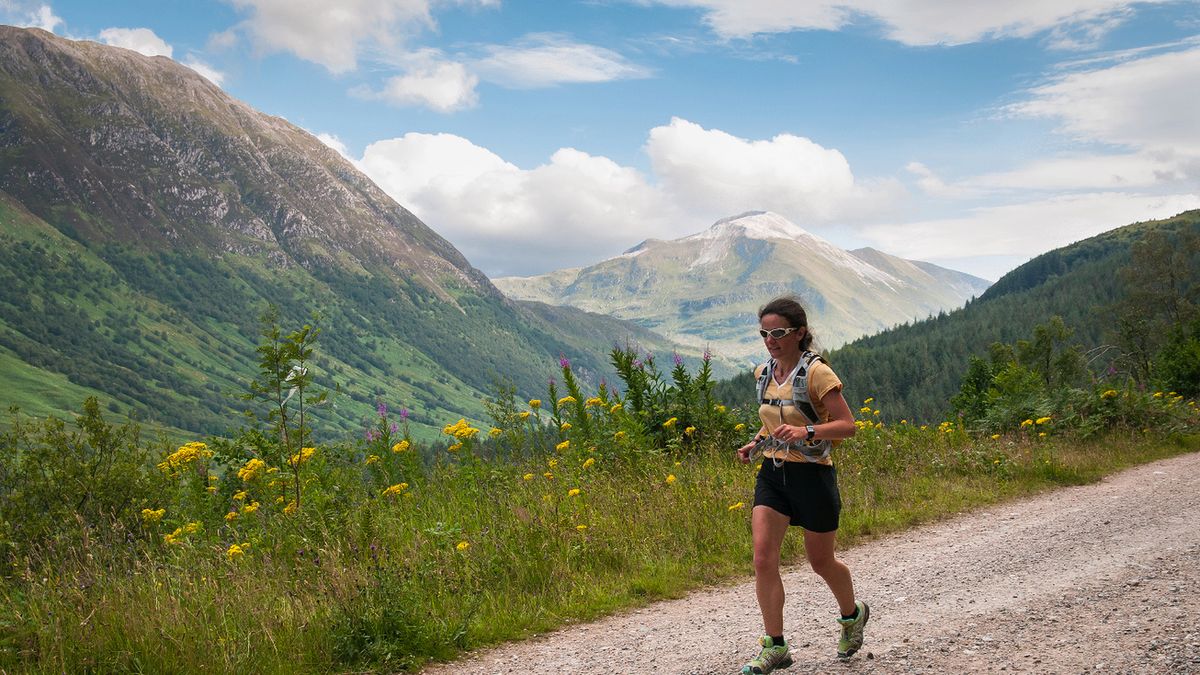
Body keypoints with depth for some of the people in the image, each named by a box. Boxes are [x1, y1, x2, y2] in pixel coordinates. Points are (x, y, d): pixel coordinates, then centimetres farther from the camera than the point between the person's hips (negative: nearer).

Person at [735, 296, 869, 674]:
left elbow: (847, 426, -17)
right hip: (772, 473, 5)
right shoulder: (764, 373, 6)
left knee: (820, 561, 11)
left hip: (812, 476, -5)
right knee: (763, 558, -9)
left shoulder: (816, 373, -15)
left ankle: (853, 613, 42)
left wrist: (806, 432, -32)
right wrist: (756, 443, 5)